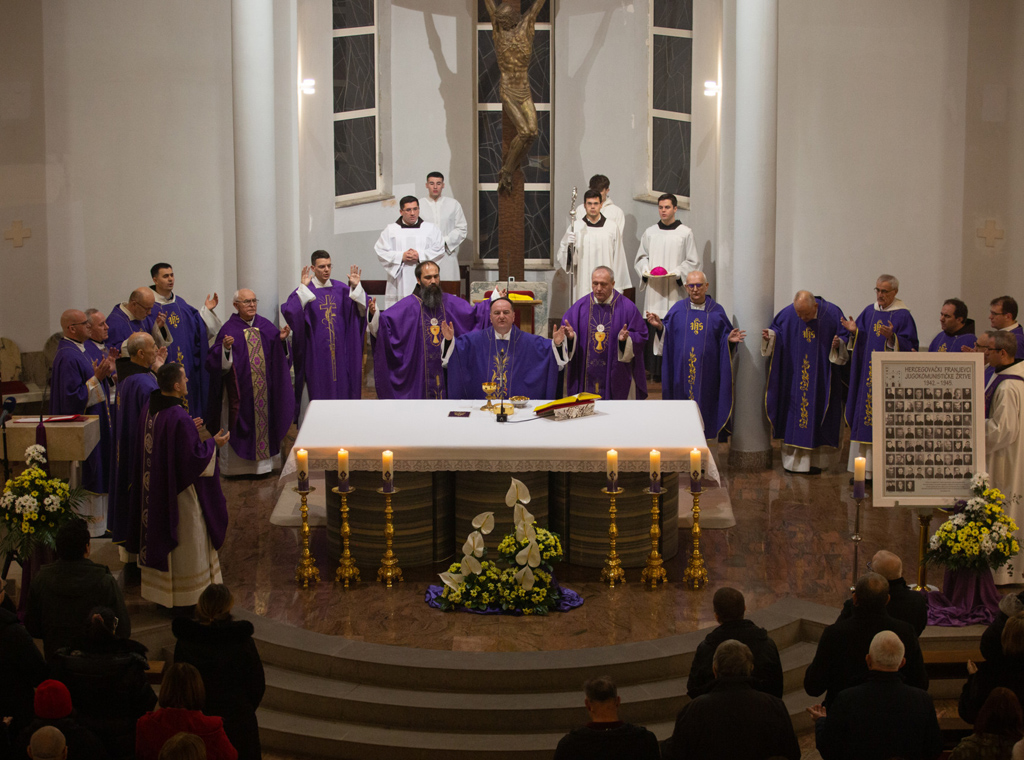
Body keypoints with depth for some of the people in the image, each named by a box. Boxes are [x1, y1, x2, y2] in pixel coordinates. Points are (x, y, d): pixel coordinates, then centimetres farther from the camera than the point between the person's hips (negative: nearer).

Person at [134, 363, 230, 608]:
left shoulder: (151, 410, 0)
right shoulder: (180, 418, -26)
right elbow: (193, 458, -23)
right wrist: (213, 443, -9)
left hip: (155, 490, 9)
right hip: (181, 493, -9)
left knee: (161, 537, 18)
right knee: (186, 541, 4)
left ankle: (161, 594, 29)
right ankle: (185, 599, 13)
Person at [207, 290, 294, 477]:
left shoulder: (266, 326, 6)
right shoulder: (229, 329, -7)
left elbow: (277, 353, 11)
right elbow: (216, 361, -12)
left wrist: (282, 339, -8)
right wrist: (225, 348, -30)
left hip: (265, 388, 4)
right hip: (240, 389, -4)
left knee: (265, 417, 9)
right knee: (241, 422, 0)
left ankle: (264, 461, 20)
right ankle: (239, 464, 10)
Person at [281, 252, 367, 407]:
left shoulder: (340, 288, 8)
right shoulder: (304, 290, -3)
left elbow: (361, 309, 3)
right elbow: (289, 311, -20)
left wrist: (356, 287, -9)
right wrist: (303, 288, -24)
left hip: (339, 351, 3)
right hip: (316, 352, -3)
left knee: (341, 388, 6)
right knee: (319, 392, 0)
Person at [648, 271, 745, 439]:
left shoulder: (717, 311, 5)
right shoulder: (677, 309, 7)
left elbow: (724, 338, 6)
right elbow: (667, 334, 6)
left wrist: (730, 339, -15)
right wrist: (659, 326, -13)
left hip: (707, 372, -1)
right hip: (682, 371, 1)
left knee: (705, 405, 1)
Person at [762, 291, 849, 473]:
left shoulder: (832, 314, -12)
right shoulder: (788, 313, -7)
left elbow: (845, 336, -4)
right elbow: (777, 329, 7)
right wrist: (770, 335, -14)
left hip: (822, 375, -2)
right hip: (794, 375, 2)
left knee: (818, 410, 2)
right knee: (793, 412, 2)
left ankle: (816, 461, 10)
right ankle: (793, 459, 11)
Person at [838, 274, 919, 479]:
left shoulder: (903, 316, -4)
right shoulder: (869, 312, 12)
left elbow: (910, 347, -11)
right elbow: (859, 344, 15)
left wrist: (892, 337, -27)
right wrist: (854, 331, -5)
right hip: (867, 376, 6)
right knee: (865, 415, 4)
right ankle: (865, 468, 9)